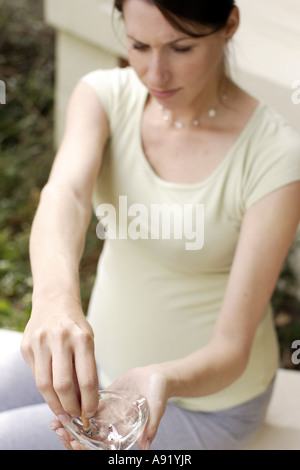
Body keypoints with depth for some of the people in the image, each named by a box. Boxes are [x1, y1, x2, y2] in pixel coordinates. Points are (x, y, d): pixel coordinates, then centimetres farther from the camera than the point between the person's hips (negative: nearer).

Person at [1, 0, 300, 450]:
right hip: (105, 355, 5)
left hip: (205, 397, -4)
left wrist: (163, 381, -47)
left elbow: (232, 346, -25)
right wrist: (55, 295, -55)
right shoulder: (104, 95, -13)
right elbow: (64, 194, -33)